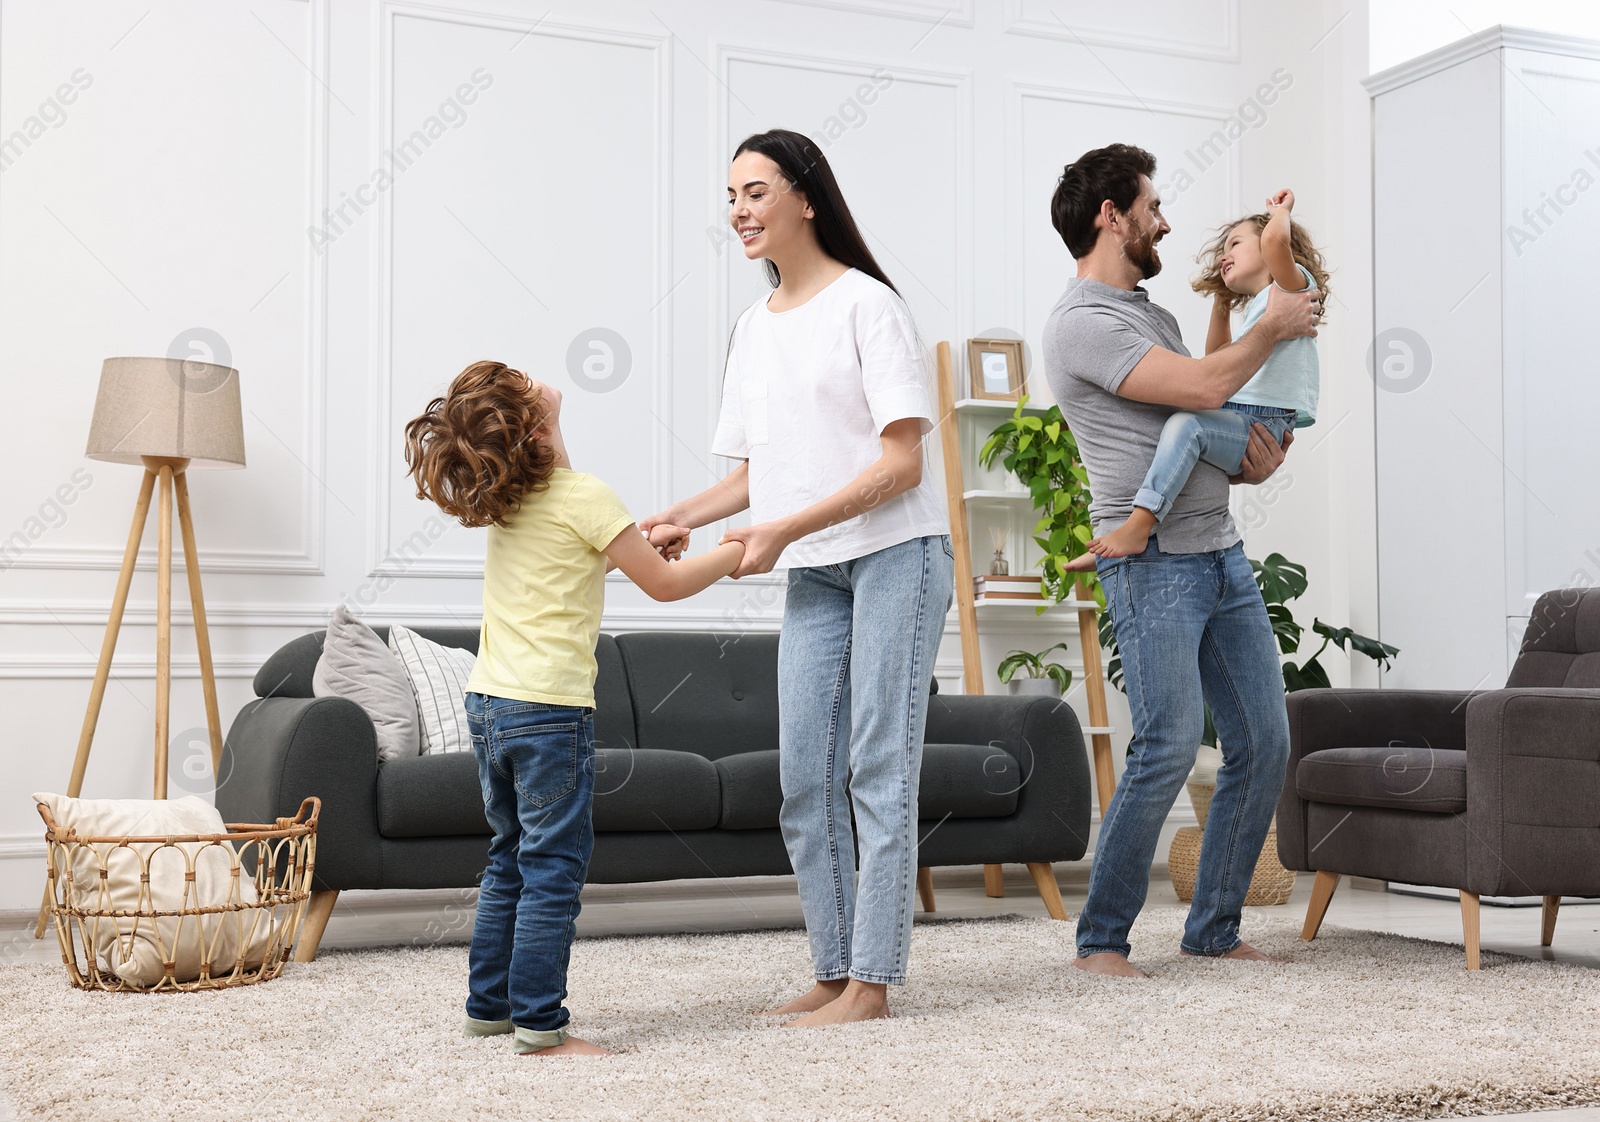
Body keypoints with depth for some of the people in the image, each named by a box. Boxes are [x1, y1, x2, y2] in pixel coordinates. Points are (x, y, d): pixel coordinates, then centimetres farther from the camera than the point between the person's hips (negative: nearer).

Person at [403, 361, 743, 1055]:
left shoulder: (500, 502, 10)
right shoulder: (584, 495, -12)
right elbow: (663, 584, -6)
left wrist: (631, 533, 24)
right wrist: (732, 555, 8)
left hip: (487, 705, 8)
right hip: (549, 710, -8)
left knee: (511, 861, 18)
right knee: (554, 867, -2)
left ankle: (489, 1003, 24)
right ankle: (539, 1025, -1)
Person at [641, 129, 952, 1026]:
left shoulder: (867, 304, -8)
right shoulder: (754, 327, 14)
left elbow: (902, 462, -14)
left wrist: (783, 529, -21)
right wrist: (683, 516, -1)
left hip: (896, 554, -7)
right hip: (814, 574, 7)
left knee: (879, 769, -6)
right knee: (805, 781, 4)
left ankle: (873, 981, -1)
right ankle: (835, 972, 13)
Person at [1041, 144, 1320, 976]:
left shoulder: (1153, 314, 21)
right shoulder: (1082, 322, -10)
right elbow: (1203, 385, -18)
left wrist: (1256, 460, 4)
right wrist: (1273, 326, -1)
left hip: (1222, 554, 9)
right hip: (1153, 559, -9)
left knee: (1263, 741, 6)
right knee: (1169, 745, -15)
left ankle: (1213, 929, 17)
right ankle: (1101, 938, -2)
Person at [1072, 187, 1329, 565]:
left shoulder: (1294, 284, 2)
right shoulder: (1254, 309, 31)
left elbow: (1275, 239, -22)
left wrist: (1281, 209, 1)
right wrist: (1222, 297, 43)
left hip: (1263, 424, -10)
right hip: (1235, 421, 10)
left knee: (1186, 423, -35)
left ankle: (1139, 525, -45)